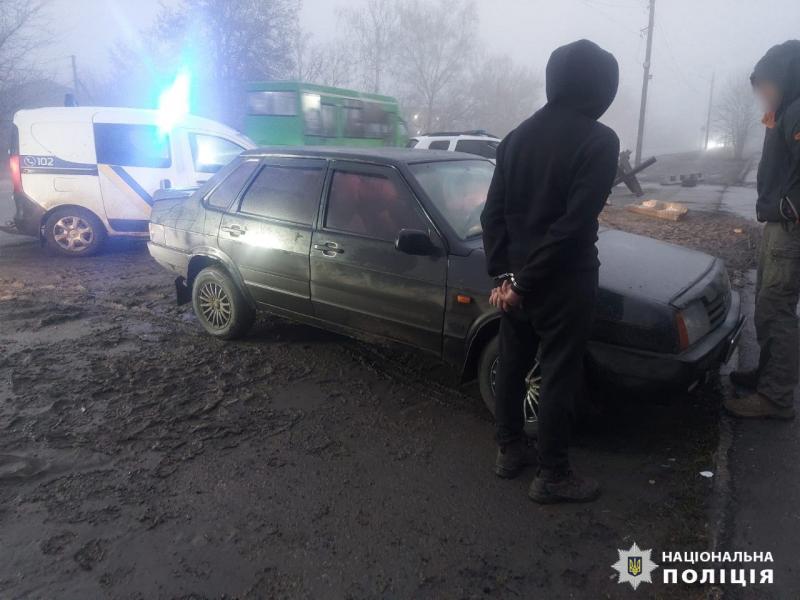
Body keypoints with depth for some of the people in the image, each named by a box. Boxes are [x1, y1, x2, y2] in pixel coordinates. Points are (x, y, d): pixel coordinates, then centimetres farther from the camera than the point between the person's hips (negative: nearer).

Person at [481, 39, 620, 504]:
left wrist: (504, 275, -1)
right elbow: (574, 223, -20)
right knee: (560, 377, 5)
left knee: (512, 365, 17)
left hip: (516, 278, 6)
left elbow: (493, 213, 3)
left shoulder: (518, 136, 7)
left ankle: (510, 450, 32)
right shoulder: (599, 141, -12)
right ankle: (553, 476, 18)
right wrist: (523, 282, -15)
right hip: (563, 283, -6)